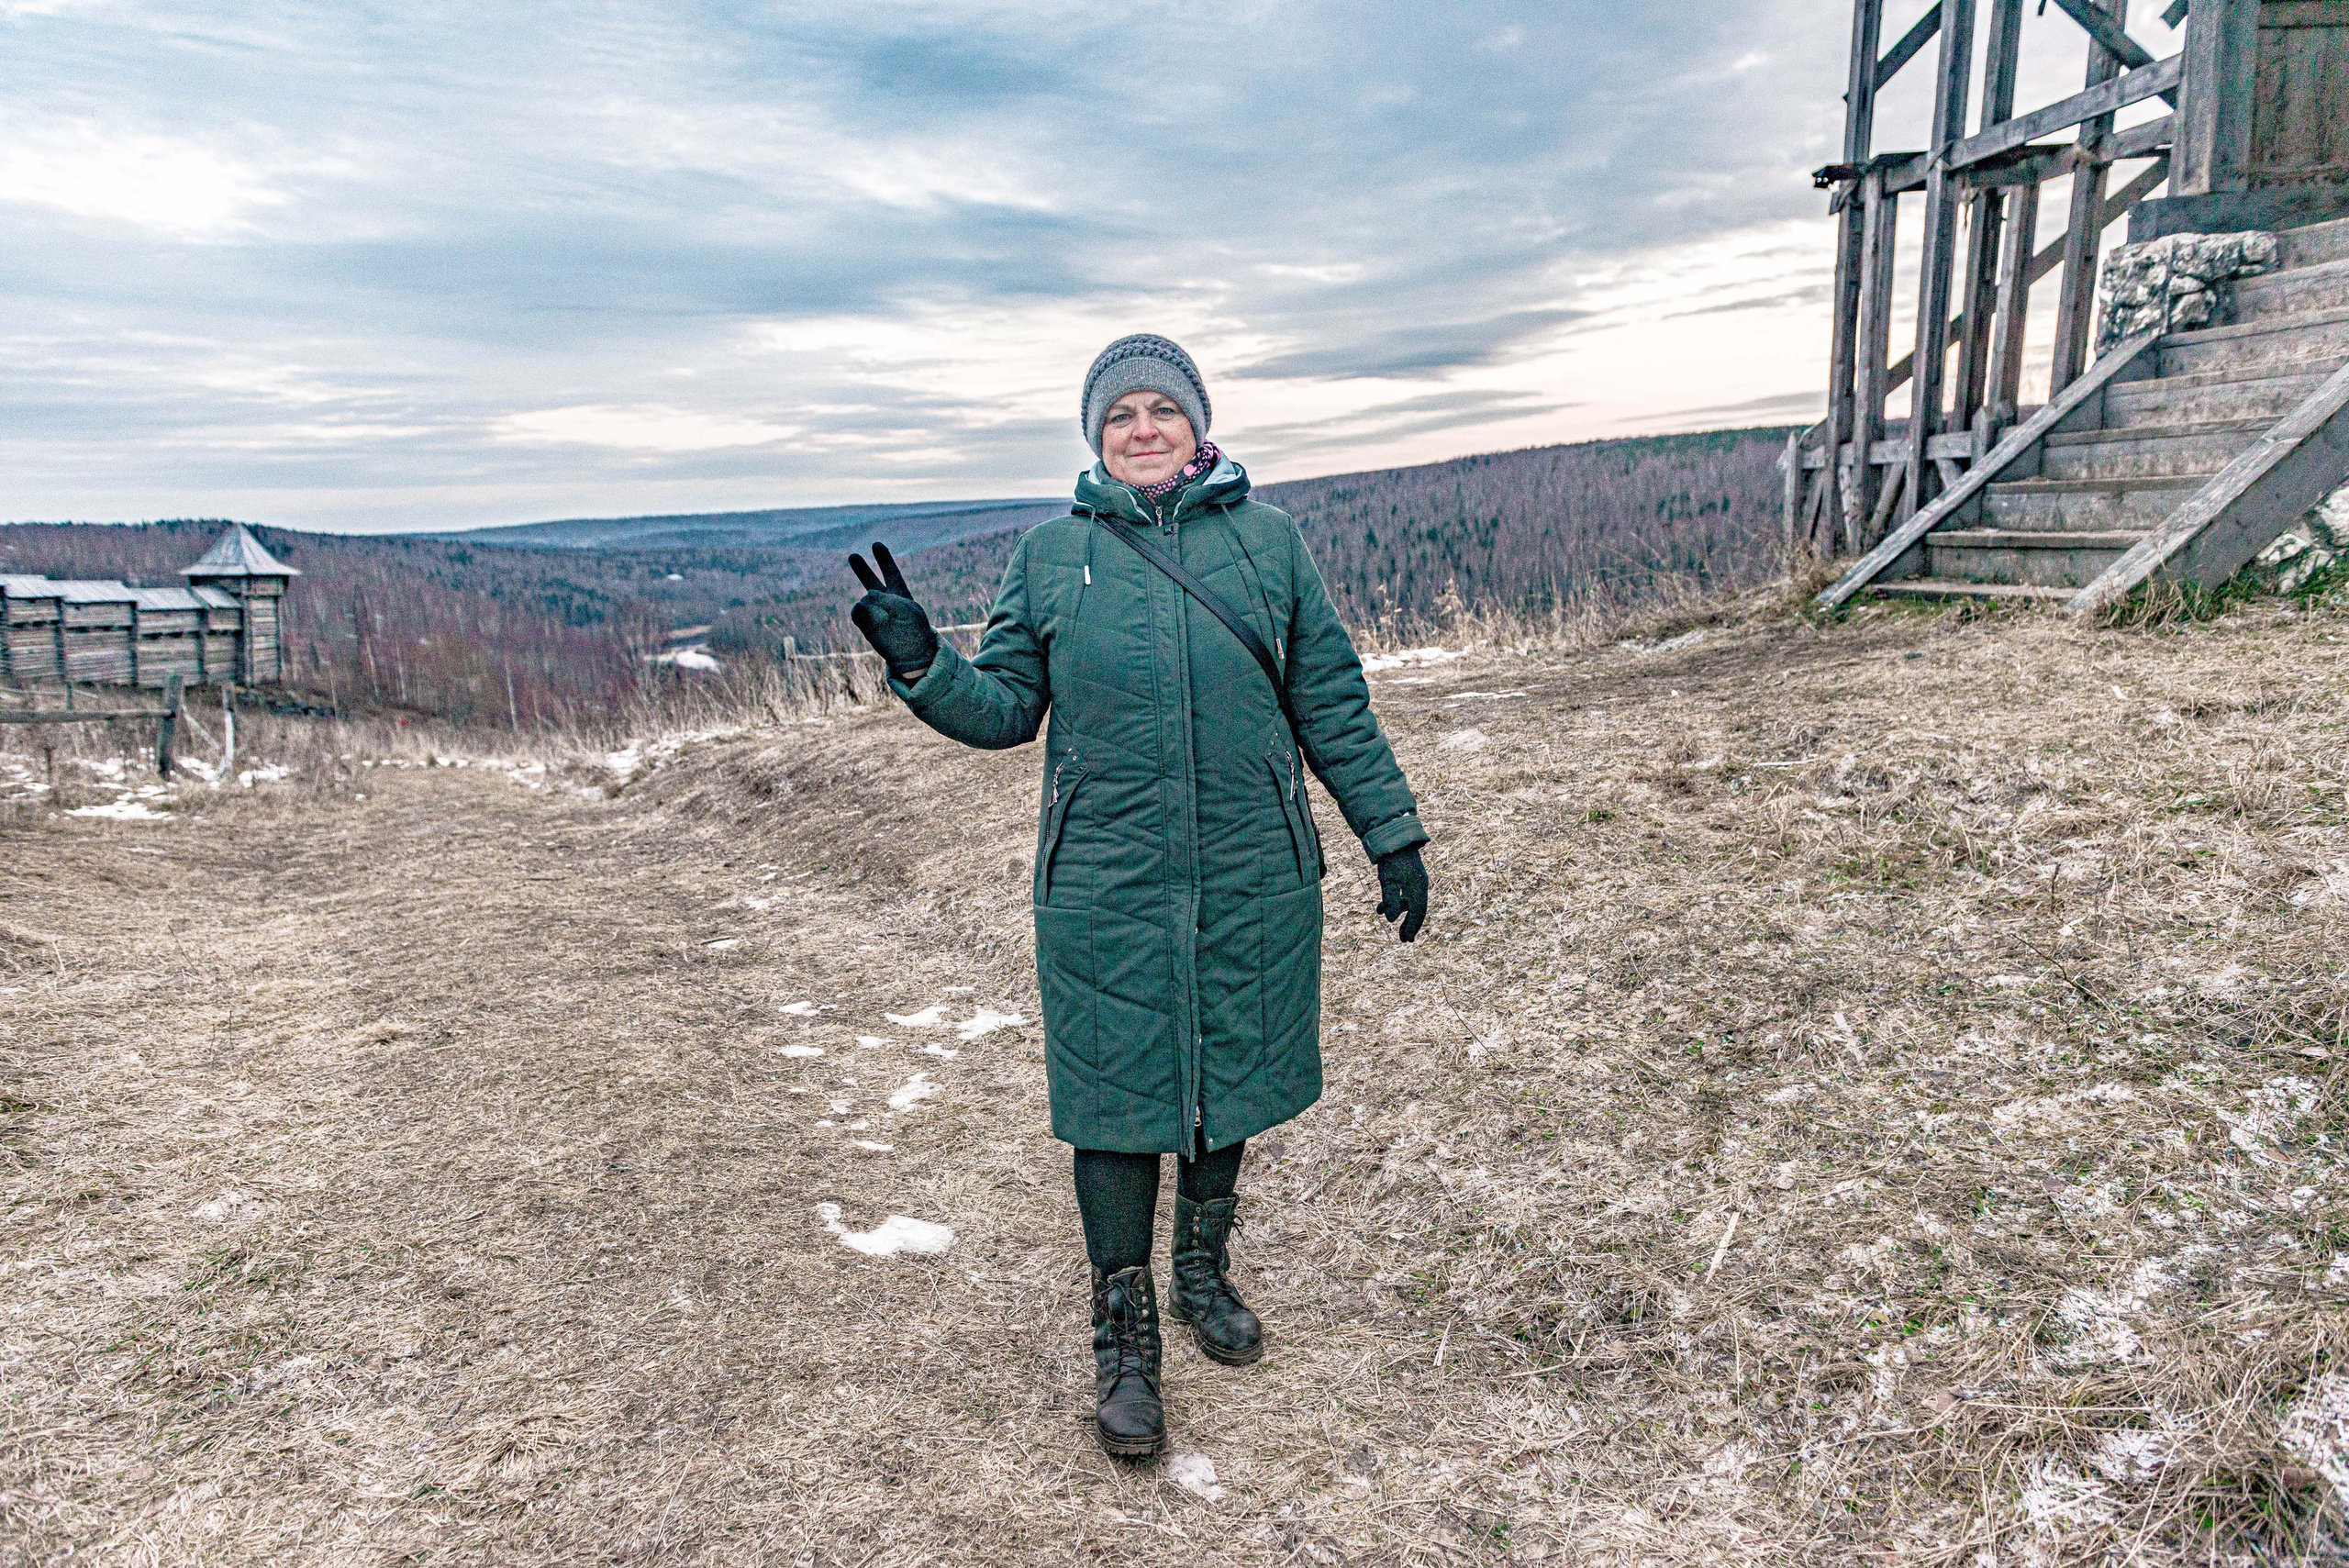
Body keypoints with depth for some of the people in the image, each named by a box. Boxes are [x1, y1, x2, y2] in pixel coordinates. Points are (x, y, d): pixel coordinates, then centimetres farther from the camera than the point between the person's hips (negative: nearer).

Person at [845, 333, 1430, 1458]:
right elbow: (1006, 707, 6)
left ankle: (1204, 1272, 40)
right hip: (1106, 884, -1)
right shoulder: (1049, 554, 4)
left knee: (1228, 1075, 15)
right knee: (1118, 1092, 5)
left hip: (1251, 876, 2)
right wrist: (921, 666, -13)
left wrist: (1393, 834, 8)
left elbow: (1331, 703, 7)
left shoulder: (1267, 539, 5)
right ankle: (1124, 1334, 23)